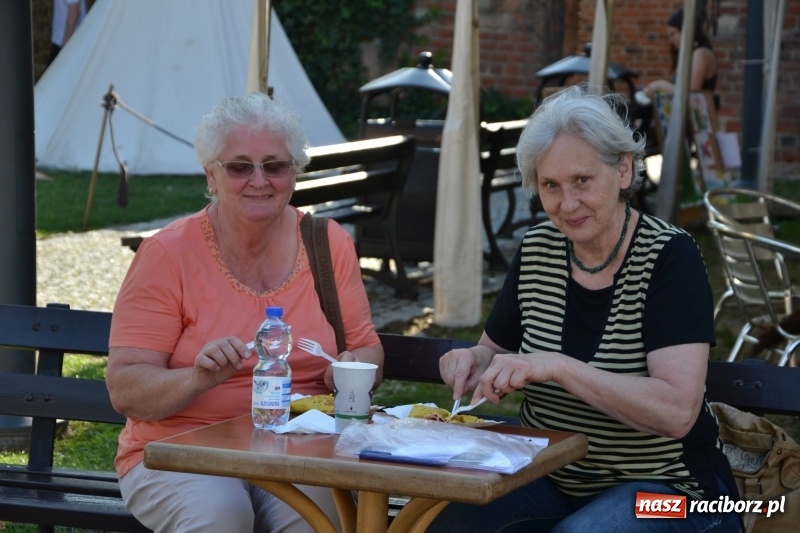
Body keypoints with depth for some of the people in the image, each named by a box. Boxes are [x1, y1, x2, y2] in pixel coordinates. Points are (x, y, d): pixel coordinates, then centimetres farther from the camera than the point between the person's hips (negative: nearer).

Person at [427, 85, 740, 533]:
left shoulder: (669, 257, -15)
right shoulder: (535, 252, 1)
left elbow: (677, 412, -27)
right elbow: (495, 352, 17)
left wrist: (556, 367, -35)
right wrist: (476, 362, -8)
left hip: (663, 485, -4)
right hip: (548, 477, 4)